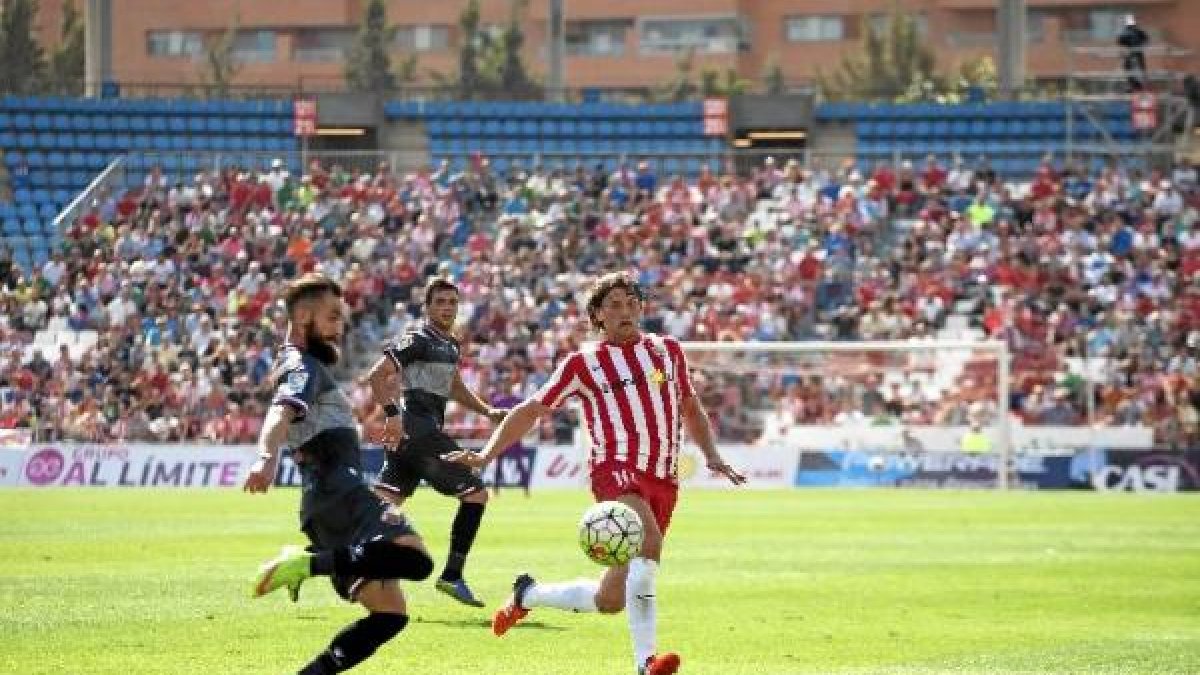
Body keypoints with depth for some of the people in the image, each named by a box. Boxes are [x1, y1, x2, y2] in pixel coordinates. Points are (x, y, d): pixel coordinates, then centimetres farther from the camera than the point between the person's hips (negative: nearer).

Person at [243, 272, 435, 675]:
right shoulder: (305, 368, -3)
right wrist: (267, 458, -45)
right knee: (415, 559, -32)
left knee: (390, 613, 9)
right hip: (341, 494, -10)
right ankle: (310, 564, -35)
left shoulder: (302, 367, 27)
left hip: (324, 505, 10)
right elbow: (281, 413, -25)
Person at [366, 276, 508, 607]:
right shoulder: (418, 339, -9)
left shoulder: (450, 345, 19)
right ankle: (452, 576, -4)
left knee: (385, 502, 6)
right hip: (419, 429, -9)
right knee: (476, 493, -6)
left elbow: (454, 387, 35)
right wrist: (393, 415, -25)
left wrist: (487, 410, 22)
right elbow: (377, 375, -16)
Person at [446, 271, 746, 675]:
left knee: (610, 600, 3)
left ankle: (527, 595, 30)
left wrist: (712, 457, 20)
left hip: (663, 481, 5)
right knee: (648, 541, -36)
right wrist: (487, 454, -1)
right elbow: (530, 411, 10)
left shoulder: (668, 351, 18)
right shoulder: (584, 363, 6)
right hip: (617, 469, -5)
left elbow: (690, 409, 32)